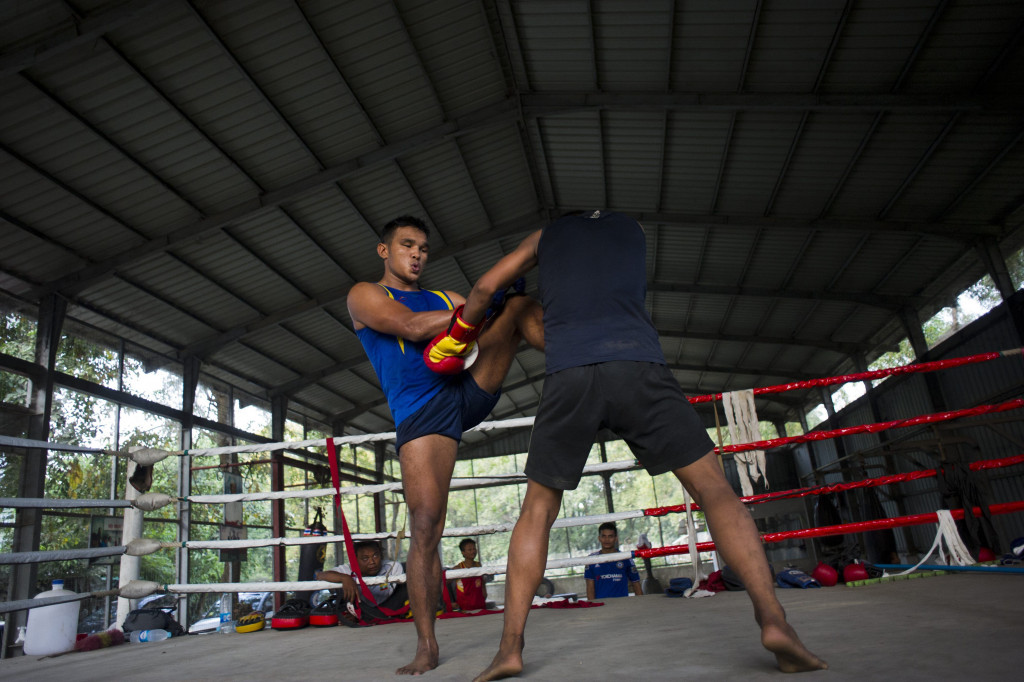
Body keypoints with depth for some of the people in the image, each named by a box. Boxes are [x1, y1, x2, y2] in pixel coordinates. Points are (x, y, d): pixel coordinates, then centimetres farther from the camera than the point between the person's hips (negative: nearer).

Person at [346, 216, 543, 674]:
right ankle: (426, 647, 2)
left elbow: (496, 317, 14)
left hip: (471, 392, 5)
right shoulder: (365, 295, 8)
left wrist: (507, 306, -10)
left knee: (521, 306, -7)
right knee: (425, 528, -11)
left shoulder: (445, 300, 25)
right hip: (420, 415, -4)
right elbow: (412, 326, -11)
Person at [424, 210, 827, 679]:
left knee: (536, 513, 12)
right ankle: (773, 619, -10)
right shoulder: (633, 231, 30)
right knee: (714, 488, 6)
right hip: (638, 363, 0)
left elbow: (483, 289, 25)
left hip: (568, 376, 1)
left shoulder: (548, 235, 27)